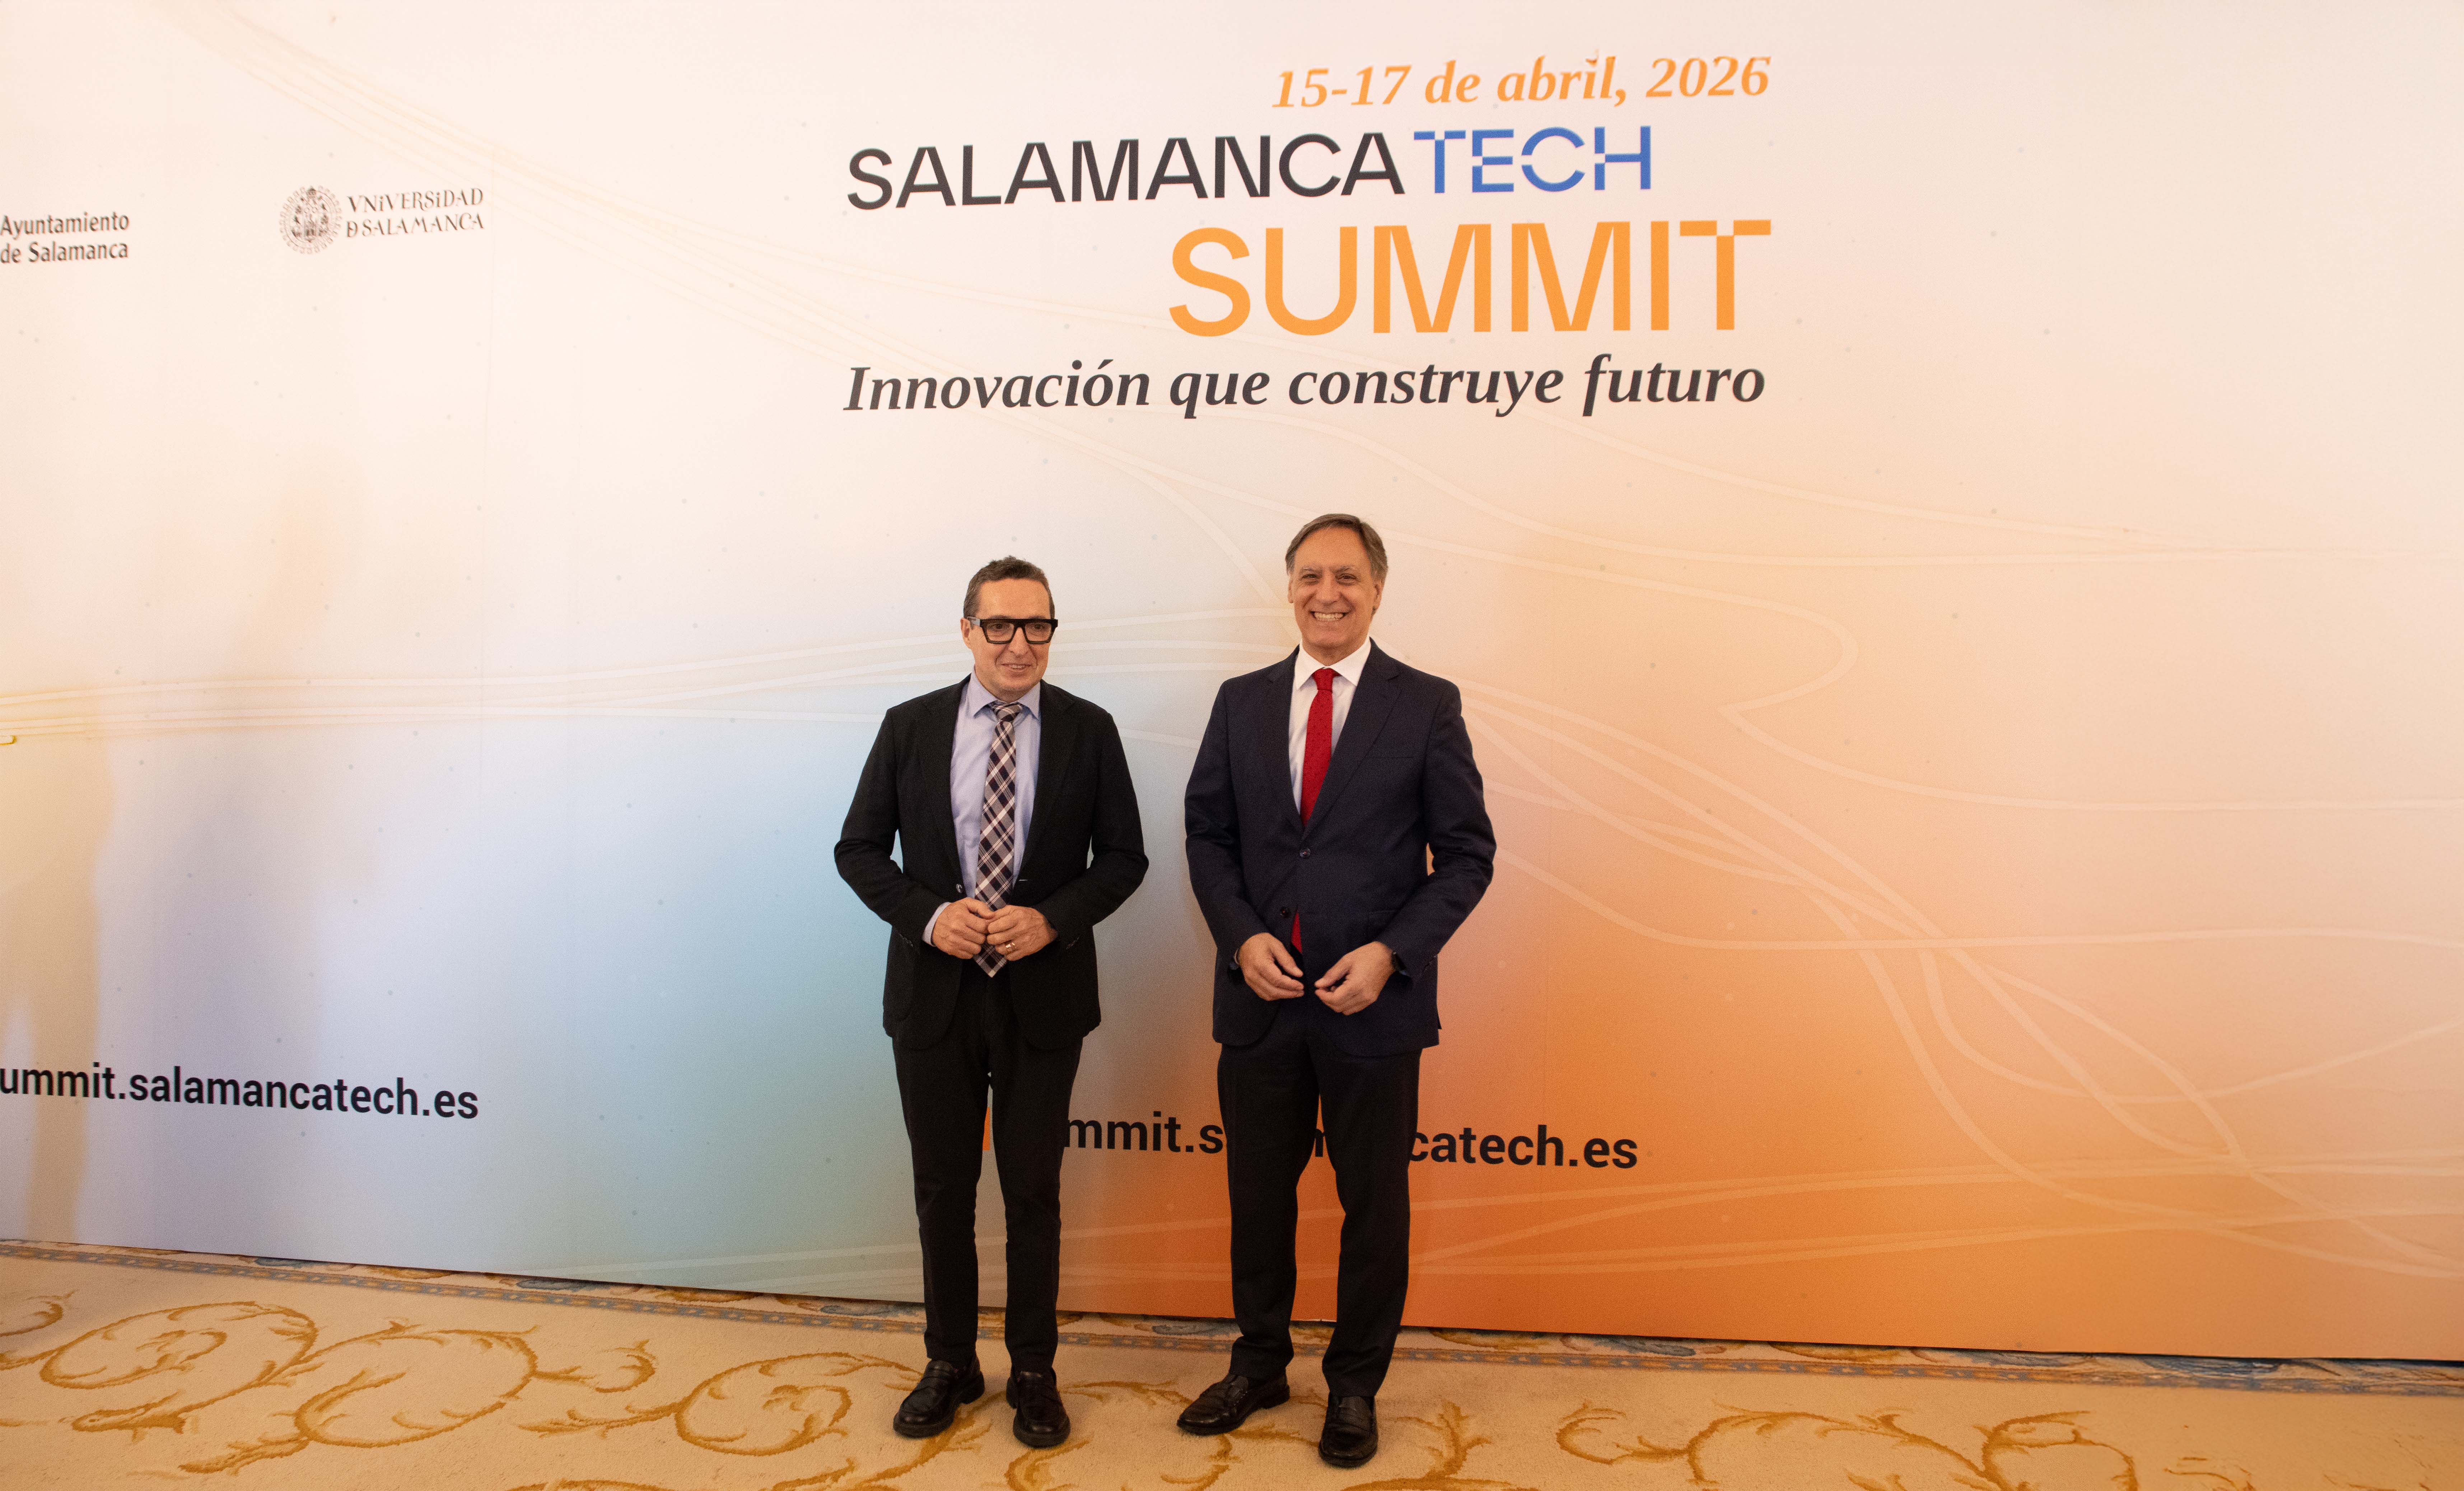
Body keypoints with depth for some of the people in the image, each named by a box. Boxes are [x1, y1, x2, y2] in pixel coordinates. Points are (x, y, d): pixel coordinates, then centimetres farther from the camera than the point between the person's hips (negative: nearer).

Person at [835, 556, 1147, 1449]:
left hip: (1043, 991, -1)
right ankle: (950, 1365, 32)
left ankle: (1033, 1374, 28)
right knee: (942, 1187, 13)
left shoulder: (1089, 732, -2)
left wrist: (1053, 919, -16)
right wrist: (927, 913, -14)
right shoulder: (910, 728, -1)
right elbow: (859, 848, 3)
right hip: (934, 991, 1)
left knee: (1033, 1191, 10)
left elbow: (1123, 856, 0)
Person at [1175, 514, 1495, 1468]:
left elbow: (1466, 852, -4)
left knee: (1375, 1204, 11)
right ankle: (1259, 1366, 37)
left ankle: (1355, 1385, 32)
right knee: (1258, 1194, 16)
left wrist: (1391, 953, -15)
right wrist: (1242, 937, -8)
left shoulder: (1427, 705, -4)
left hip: (1374, 1000, -2)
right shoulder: (1241, 702, 5)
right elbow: (1208, 833, 7)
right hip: (1260, 996, 3)